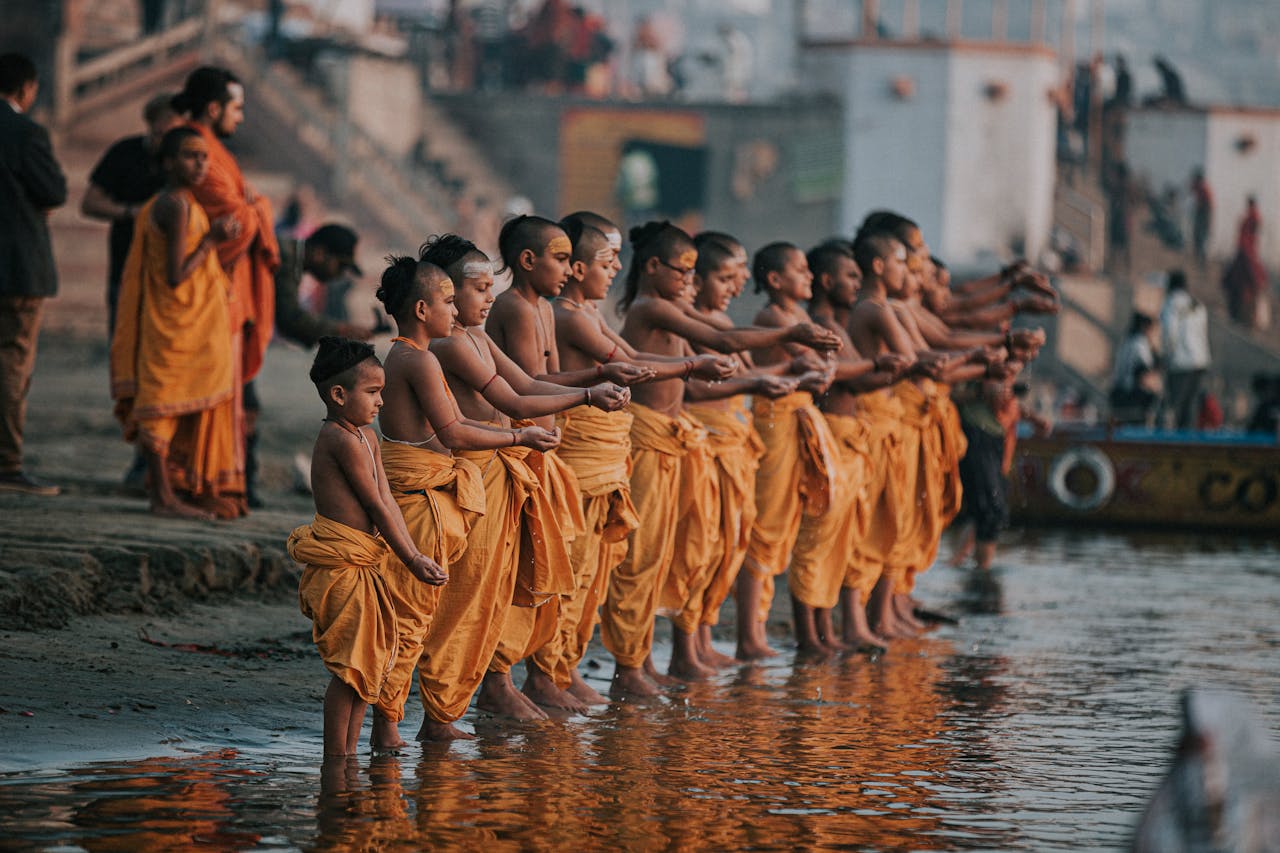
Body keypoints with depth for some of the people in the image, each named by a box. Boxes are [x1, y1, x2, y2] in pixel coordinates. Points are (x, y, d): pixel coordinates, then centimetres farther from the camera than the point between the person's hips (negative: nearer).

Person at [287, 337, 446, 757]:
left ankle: (348, 751, 20)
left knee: (372, 659, 14)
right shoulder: (343, 440, -16)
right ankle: (336, 755, -2)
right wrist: (410, 559, -10)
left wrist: (414, 556, 0)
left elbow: (387, 501, 10)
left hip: (364, 561, 10)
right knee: (352, 664, -7)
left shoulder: (366, 437, 14)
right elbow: (376, 506, -15)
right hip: (342, 562, -10)